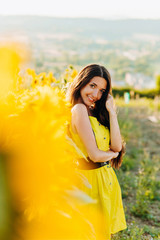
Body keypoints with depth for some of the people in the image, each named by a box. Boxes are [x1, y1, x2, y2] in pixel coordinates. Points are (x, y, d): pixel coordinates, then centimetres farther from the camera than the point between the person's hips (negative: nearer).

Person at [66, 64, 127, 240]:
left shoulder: (94, 112, 9)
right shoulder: (79, 110, -17)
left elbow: (117, 146, -1)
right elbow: (94, 155, -21)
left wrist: (111, 111, -4)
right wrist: (112, 153, 0)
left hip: (105, 179, 8)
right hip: (91, 180, -8)